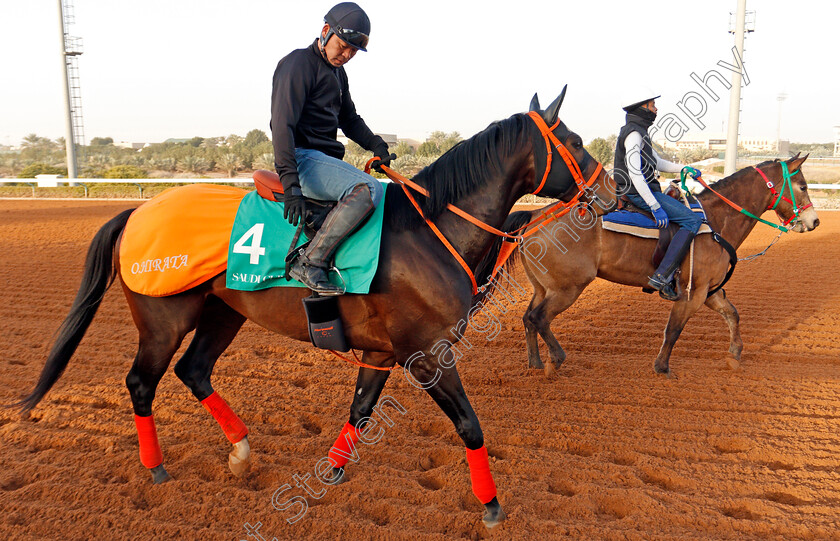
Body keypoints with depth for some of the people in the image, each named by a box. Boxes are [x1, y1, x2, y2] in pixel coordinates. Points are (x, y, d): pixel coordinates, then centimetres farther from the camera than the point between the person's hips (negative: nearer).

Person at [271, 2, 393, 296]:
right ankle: (309, 263, -29)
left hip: (326, 160, 10)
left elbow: (350, 120, 28)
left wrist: (376, 145, 6)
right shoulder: (298, 64, -8)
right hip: (303, 158, -10)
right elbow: (282, 125, -18)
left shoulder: (338, 72, 21)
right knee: (369, 190, -31)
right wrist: (291, 184, -28)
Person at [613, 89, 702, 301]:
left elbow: (657, 163, 27)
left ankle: (668, 279, 19)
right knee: (692, 220, -17)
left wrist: (684, 169, 12)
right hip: (639, 194, -11)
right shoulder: (633, 133, -14)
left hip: (643, 191, 11)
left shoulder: (639, 132, 19)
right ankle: (661, 276, -21)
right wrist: (655, 207, -26)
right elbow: (635, 173, -24)